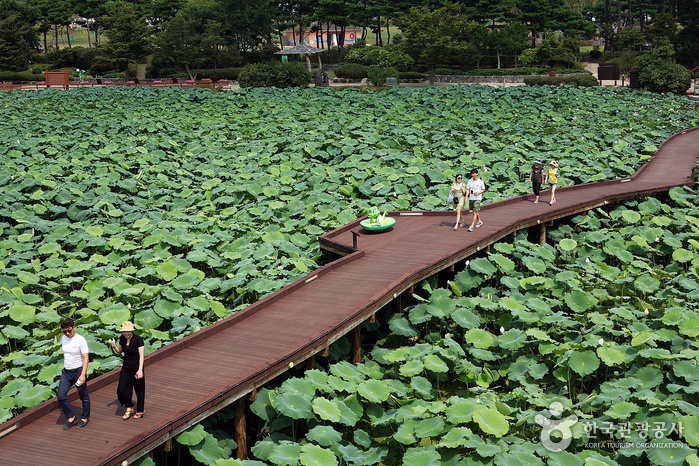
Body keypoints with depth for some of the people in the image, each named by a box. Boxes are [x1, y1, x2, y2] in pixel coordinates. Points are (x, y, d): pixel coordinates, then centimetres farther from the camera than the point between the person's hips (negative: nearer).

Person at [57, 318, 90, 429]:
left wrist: (83, 374, -27)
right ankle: (71, 417, 12)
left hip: (78, 371, -6)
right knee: (61, 396, -3)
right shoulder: (63, 338, 4)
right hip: (66, 372, 6)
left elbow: (86, 358, -19)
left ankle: (85, 418, 25)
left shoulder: (80, 340, -16)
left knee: (84, 396, 7)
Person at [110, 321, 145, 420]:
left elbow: (141, 356, -20)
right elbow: (119, 350, 15)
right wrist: (114, 346, -7)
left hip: (136, 367, -6)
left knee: (139, 389, 6)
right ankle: (129, 408, 22)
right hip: (126, 366, 6)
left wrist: (140, 370, -29)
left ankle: (140, 411, 24)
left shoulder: (138, 339, -18)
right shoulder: (122, 338, -1)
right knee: (121, 389, 2)